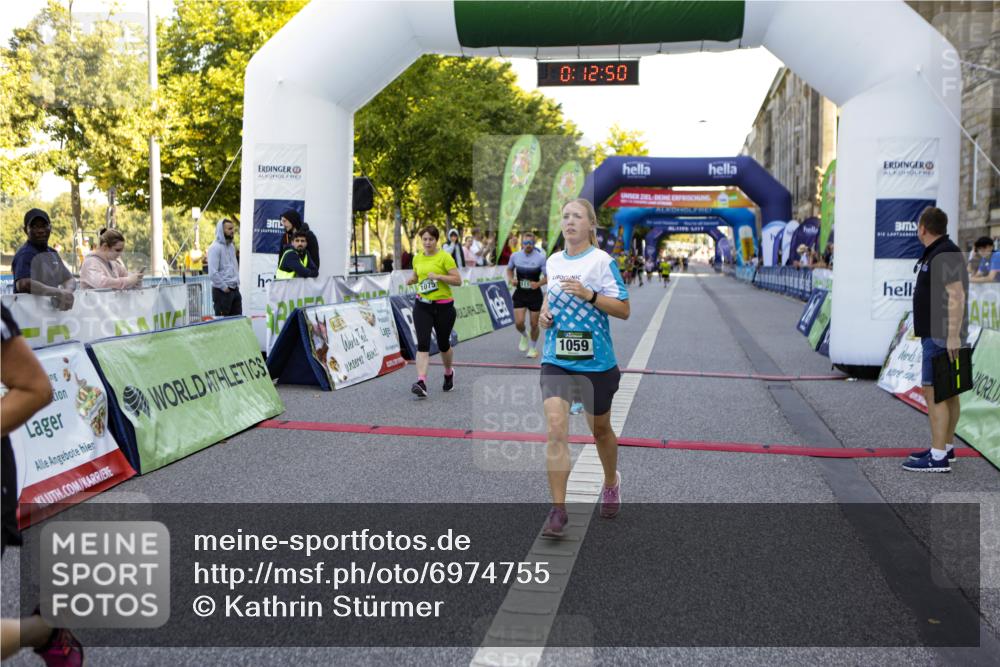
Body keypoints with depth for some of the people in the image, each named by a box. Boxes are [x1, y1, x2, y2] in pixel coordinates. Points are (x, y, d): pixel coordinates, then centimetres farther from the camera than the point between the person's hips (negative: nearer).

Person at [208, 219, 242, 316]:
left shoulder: (231, 246, 12)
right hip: (222, 291, -8)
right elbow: (213, 273, -20)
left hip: (235, 290, 8)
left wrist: (237, 283, 12)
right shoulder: (215, 247, -13)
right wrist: (224, 287, -15)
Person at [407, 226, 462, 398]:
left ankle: (449, 373, 40)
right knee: (422, 344, -13)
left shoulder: (445, 257, -8)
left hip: (443, 307, -3)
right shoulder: (417, 258, 8)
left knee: (443, 344, 12)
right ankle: (421, 383, -20)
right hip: (422, 306, 3)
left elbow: (458, 280, -12)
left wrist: (438, 276, -23)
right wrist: (411, 280, 3)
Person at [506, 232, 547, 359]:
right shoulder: (515, 256, -2)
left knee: (534, 324, 6)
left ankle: (532, 348, 30)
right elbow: (509, 269, 17)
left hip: (535, 294, -2)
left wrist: (538, 283, -25)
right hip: (520, 293, 2)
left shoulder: (540, 257, -12)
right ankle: (524, 336, 28)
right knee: (518, 323, -8)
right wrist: (511, 279, -3)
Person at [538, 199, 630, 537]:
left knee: (599, 429, 14)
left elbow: (624, 310, -10)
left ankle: (611, 483, 44)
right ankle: (558, 510, -7)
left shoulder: (602, 261, -8)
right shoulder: (552, 261, 8)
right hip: (556, 359, 3)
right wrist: (545, 312, 4)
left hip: (595, 360, -3)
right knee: (555, 428, -13)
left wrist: (589, 295, -23)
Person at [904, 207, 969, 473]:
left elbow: (956, 295, -24)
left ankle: (938, 458, -12)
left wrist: (953, 336, -27)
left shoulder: (945, 255, -16)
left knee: (934, 392, -12)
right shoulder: (936, 253, 17)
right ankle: (946, 447, 25)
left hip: (942, 336, -11)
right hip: (940, 335, 11)